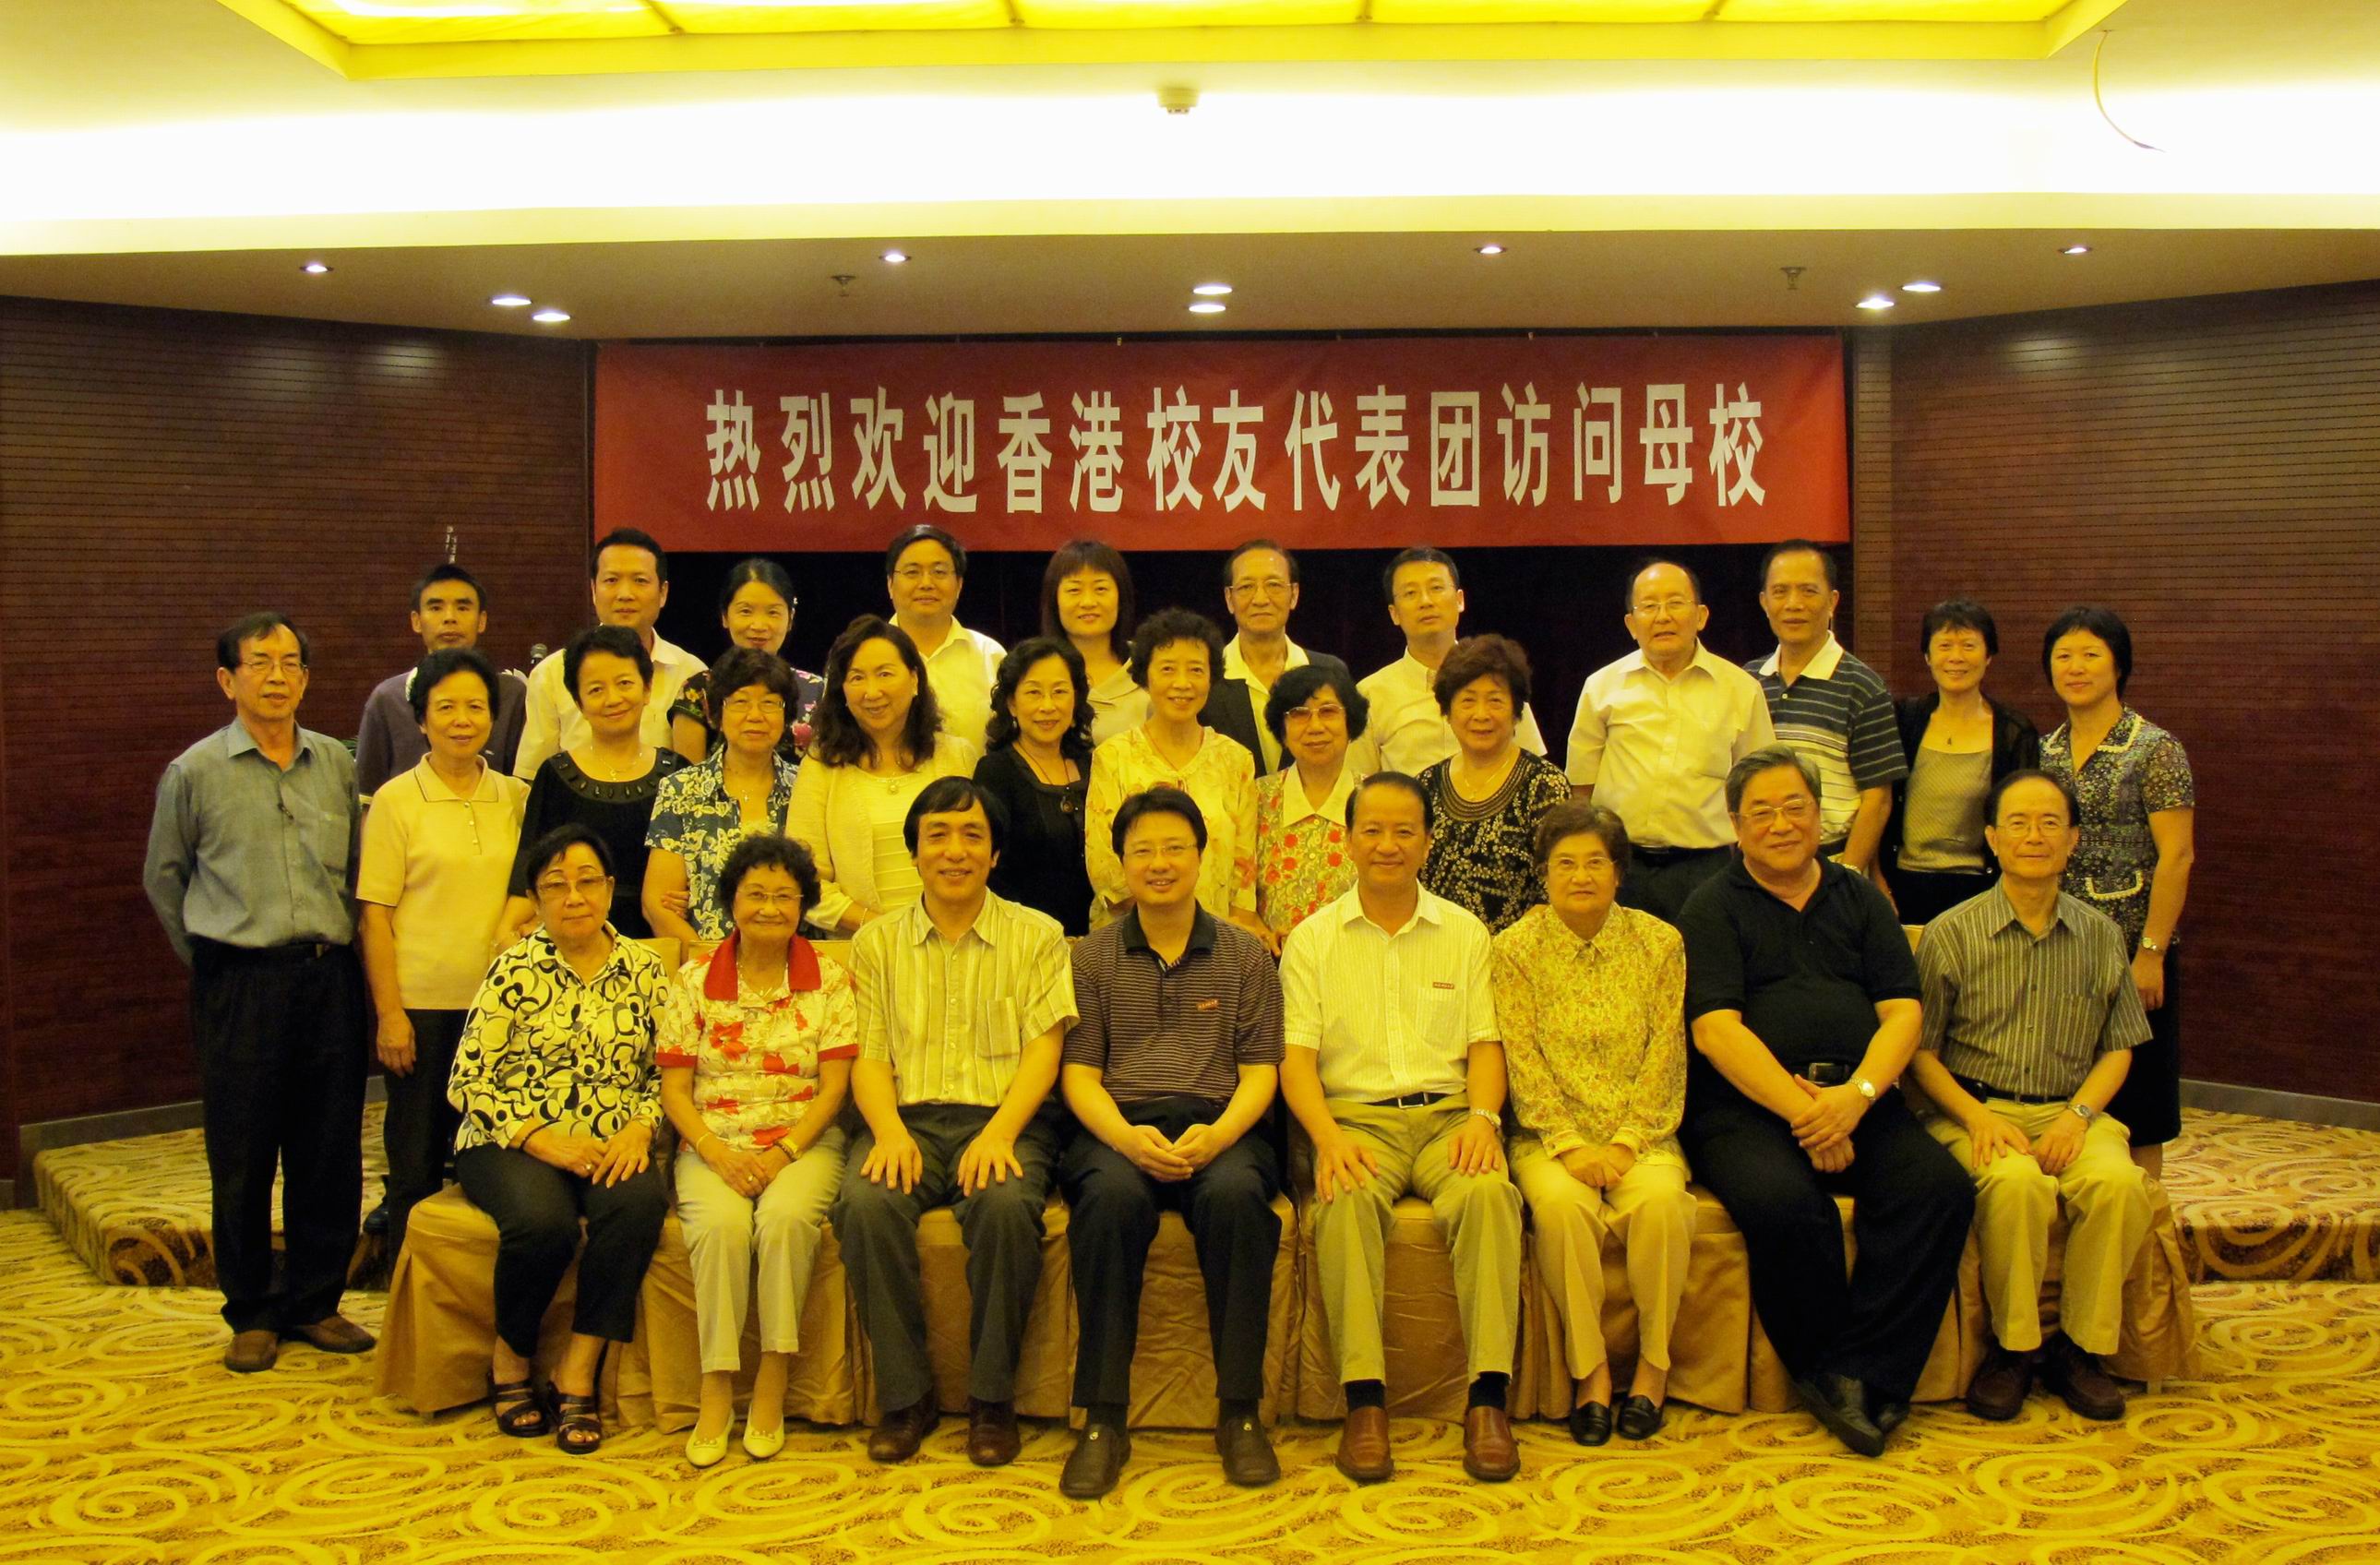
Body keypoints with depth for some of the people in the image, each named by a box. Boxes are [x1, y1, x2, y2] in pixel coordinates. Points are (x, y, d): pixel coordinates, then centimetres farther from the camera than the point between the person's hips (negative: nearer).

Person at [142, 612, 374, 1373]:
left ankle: (315, 1301, 20)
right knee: (242, 1160, 3)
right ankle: (251, 1313, 17)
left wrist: (338, 950, 12)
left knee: (332, 1154, 6)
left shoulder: (337, 764, 8)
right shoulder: (195, 773, 0)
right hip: (239, 983, -2)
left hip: (330, 977, 3)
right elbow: (164, 878, 11)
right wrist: (212, 956, 11)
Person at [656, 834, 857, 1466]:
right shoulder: (695, 980, 7)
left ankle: (772, 1388, -19)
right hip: (713, 1143, 1)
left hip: (803, 1144, -1)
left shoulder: (831, 979, 4)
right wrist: (718, 1154, -12)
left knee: (785, 1217, -32)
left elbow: (835, 1084, 0)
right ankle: (716, 1395, -19)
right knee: (720, 1224, -30)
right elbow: (674, 1088, 4)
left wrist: (784, 1153, -14)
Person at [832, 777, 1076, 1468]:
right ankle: (904, 1396, -14)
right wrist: (890, 1131, -12)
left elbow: (1043, 1049, 1)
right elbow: (869, 1056, 9)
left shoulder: (1036, 936, 11)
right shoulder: (877, 942, 16)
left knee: (1007, 1204, -34)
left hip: (1003, 1118, -1)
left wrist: (999, 1132, -16)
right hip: (909, 1118, 2)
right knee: (865, 1203, -31)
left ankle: (992, 1400, -16)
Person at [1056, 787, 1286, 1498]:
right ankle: (1103, 1420, -26)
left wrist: (1217, 1135, -14)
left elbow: (1260, 1072, 8)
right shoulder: (1093, 957, 15)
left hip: (1219, 1125, 0)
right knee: (1112, 1195, -35)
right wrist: (1126, 1137, -14)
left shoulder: (1245, 955, 14)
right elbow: (1080, 1073, 7)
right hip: (1119, 1125, 0)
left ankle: (1239, 1413, -22)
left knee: (1236, 1193, -35)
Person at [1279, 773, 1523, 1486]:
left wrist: (1482, 1116, -11)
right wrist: (1328, 1136, -16)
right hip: (1356, 1117, -1)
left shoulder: (1465, 933, 15)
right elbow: (1296, 1057, 3)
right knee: (1345, 1201, -35)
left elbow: (1484, 1044, 10)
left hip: (1448, 1114, 1)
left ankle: (1488, 1398, -28)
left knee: (1489, 1193, -32)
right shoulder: (1311, 939, 10)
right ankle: (1364, 1399, -31)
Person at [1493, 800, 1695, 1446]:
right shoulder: (1517, 948, 1)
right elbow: (1523, 1059, -5)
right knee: (1561, 1203, -31)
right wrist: (1569, 1145, -15)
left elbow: (1665, 1054, 0)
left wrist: (1627, 1142, -11)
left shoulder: (1659, 942, 4)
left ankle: (1652, 1363, -9)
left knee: (1661, 1199, -29)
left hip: (1638, 1133, 1)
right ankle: (1589, 1367, -14)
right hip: (1551, 1133, -1)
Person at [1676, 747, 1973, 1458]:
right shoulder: (1715, 906, 7)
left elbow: (1902, 1013, 8)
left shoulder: (1860, 899, 19)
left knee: (1941, 1187, -23)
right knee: (1783, 1201, -33)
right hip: (1744, 1103, -4)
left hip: (1857, 1098, 4)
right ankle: (1822, 1368, -9)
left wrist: (1857, 1094, -12)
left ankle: (1859, 1373, -14)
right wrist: (1800, 1111, -17)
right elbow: (1715, 1030, -6)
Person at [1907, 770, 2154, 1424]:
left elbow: (2118, 1048, 12)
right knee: (2017, 1183, -35)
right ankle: (2014, 1345, -13)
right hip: (1976, 1108, -2)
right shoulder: (1952, 933, 1)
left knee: (2120, 1183, -29)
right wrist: (1979, 1118, -14)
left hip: (2070, 1111, 3)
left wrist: (2079, 1115, -7)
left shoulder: (2101, 936, 10)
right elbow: (1921, 1051, 1)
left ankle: (2080, 1346, -9)